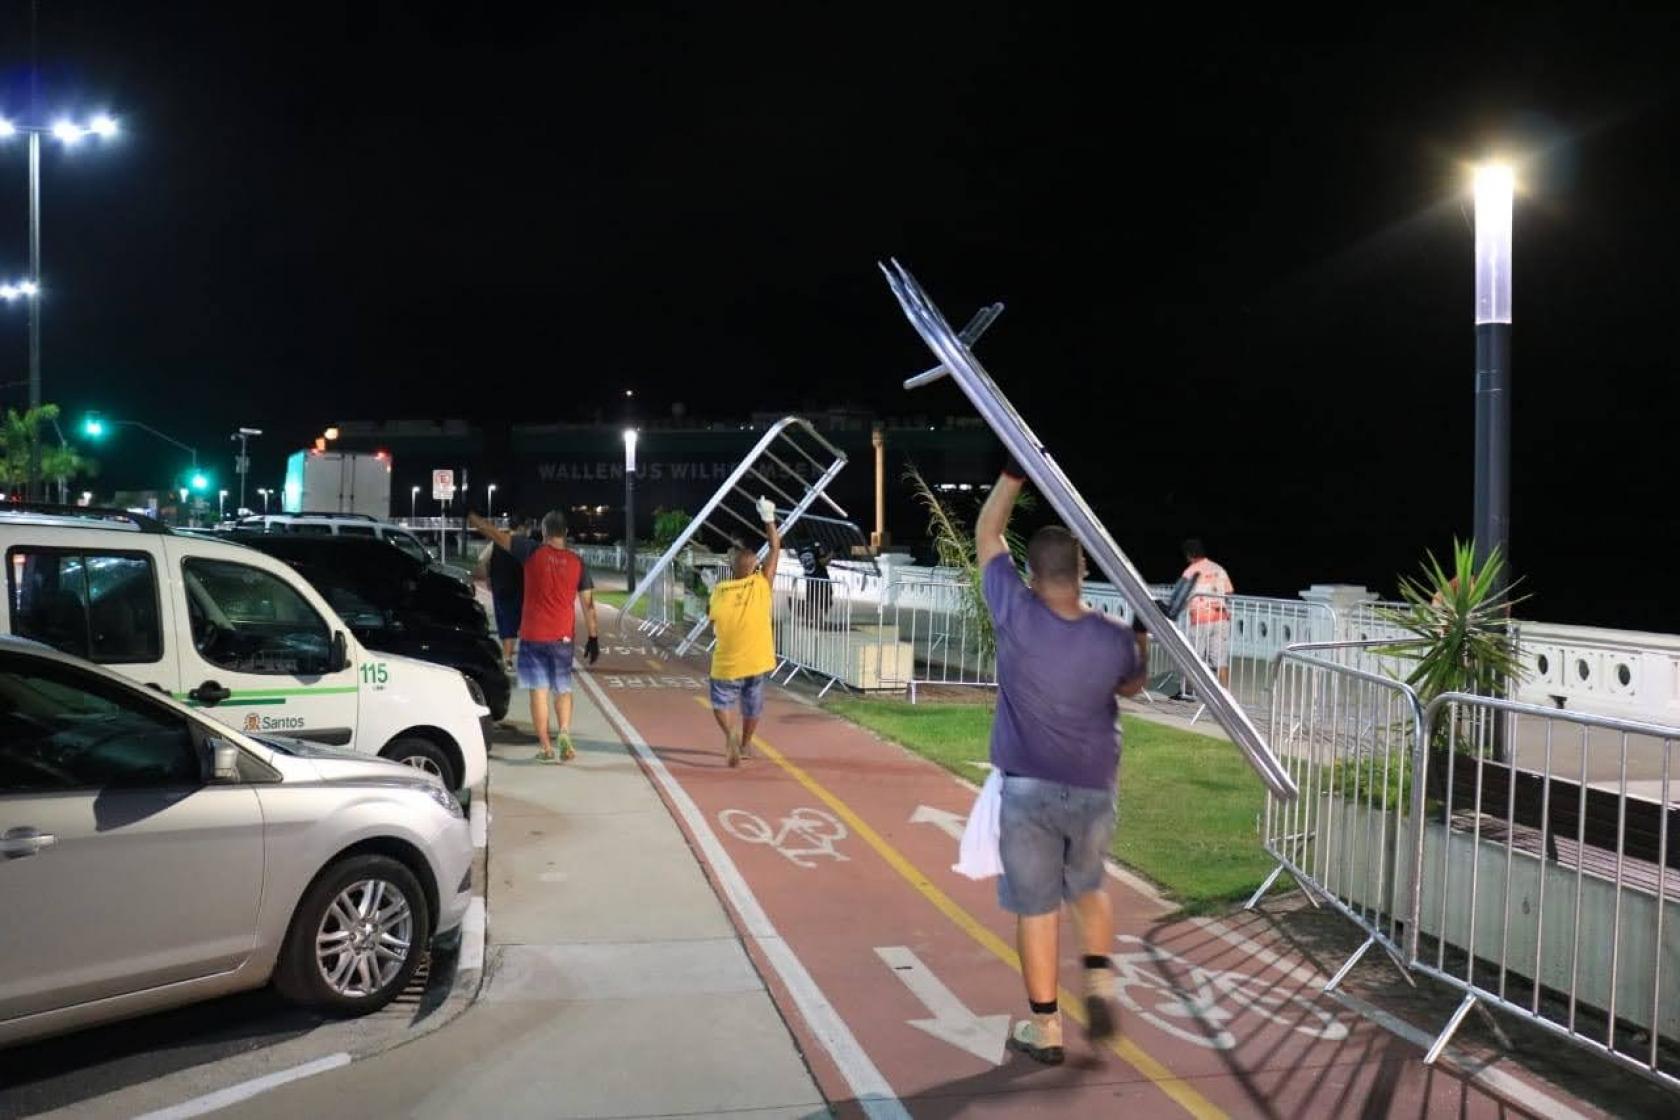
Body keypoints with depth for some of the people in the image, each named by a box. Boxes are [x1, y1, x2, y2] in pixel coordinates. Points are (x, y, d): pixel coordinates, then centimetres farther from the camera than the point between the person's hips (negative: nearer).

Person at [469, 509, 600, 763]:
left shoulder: (532, 552, -7)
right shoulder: (577, 562, 0)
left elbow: (496, 533, 0)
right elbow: (588, 603, 2)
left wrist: (472, 518, 14)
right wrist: (594, 637, 9)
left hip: (533, 635, -2)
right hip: (563, 637, 2)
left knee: (539, 691, 4)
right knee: (563, 689, 14)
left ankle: (545, 746, 4)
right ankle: (565, 733, -7)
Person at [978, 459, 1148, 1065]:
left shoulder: (1017, 615, -14)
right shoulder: (1114, 639, -9)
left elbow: (986, 534, -1)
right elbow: (1132, 685, 15)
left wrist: (1014, 472, 3)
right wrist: (1142, 640, 30)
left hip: (1028, 788, -2)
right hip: (1094, 789, 2)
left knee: (1036, 905, 7)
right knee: (1089, 887, 27)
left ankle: (1044, 1028, 15)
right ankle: (1100, 982, 15)